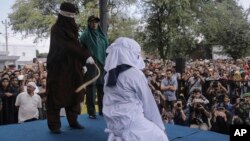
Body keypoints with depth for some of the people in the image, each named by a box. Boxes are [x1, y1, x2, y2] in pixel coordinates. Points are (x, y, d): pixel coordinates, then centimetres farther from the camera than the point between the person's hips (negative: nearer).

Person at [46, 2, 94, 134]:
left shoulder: (72, 29, 12)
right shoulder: (56, 29, -12)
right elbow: (68, 46, -24)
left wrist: (82, 64, 10)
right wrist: (86, 56, -30)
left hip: (72, 68, 7)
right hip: (59, 68, -7)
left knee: (74, 94, 9)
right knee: (57, 96, -1)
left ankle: (73, 121, 20)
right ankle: (54, 125, 8)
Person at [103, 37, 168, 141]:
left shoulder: (109, 75, 6)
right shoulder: (135, 73, -13)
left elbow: (109, 103, 10)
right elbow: (147, 102, -6)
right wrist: (159, 125, 5)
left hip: (113, 124, 7)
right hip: (132, 122, -7)